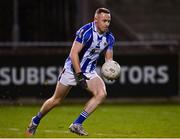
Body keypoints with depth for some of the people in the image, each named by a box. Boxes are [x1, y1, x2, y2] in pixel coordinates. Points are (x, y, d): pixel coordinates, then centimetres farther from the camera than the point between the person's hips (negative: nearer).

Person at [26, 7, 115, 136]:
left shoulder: (109, 37, -3)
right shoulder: (86, 32, -23)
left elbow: (109, 59, 8)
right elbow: (73, 54, -24)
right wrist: (79, 75, -27)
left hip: (89, 72, 5)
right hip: (72, 69, -5)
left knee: (101, 94, -22)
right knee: (56, 100, 7)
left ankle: (77, 124, -17)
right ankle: (36, 121, 34)